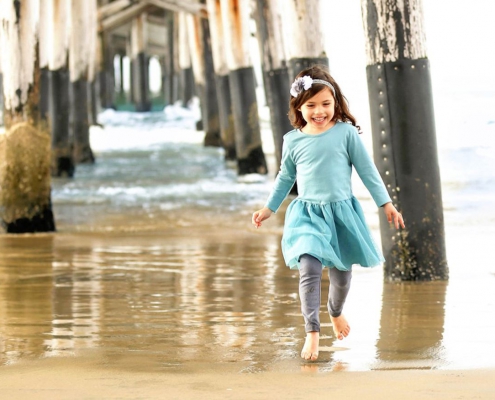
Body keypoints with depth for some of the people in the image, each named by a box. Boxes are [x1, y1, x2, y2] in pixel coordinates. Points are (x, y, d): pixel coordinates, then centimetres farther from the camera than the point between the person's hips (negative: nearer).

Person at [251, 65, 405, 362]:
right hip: (307, 213, 0)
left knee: (342, 273, 12)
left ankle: (336, 312, 44)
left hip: (342, 212, 0)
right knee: (309, 268, -19)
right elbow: (285, 177, 17)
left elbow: (367, 170, 0)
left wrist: (386, 203, -1)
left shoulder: (346, 132, -5)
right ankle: (312, 331, -16)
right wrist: (269, 208, 19)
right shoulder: (293, 140, 2)